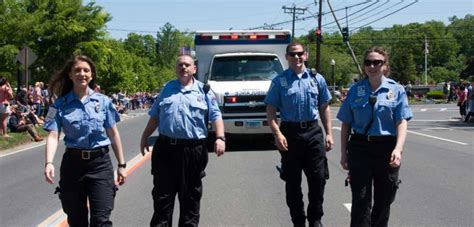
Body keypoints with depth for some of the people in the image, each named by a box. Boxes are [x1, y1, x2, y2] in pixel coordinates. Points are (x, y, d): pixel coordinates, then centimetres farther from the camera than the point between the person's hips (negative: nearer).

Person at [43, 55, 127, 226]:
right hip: (72, 163, 1)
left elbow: (113, 134, 6)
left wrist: (121, 164, 6)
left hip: (100, 163, -1)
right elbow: (53, 136, -10)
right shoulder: (60, 104, -1)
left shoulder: (103, 101, 1)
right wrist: (49, 162, -27)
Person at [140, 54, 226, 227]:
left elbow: (216, 116, -1)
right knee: (162, 193, 6)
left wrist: (220, 138, -15)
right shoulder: (167, 89, 14)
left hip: (193, 150, -2)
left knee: (191, 195, 8)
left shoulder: (204, 91, 6)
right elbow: (155, 116, 18)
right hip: (165, 148, 2)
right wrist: (145, 137, 16)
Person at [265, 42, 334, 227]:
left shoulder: (317, 79, 8)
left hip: (313, 132, 2)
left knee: (318, 178, 0)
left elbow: (324, 108, 11)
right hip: (290, 132, -1)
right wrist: (278, 134, -15)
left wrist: (329, 133, 4)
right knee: (292, 182, 6)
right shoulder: (279, 81, 1)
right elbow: (271, 111, -3)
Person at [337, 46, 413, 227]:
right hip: (360, 148, 0)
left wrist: (398, 149, -22)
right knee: (361, 200, -4)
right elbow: (346, 124, 8)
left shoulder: (396, 90, 0)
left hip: (387, 148, 0)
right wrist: (344, 153, 5)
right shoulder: (355, 90, 4)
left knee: (384, 199, 11)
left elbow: (402, 122, -8)